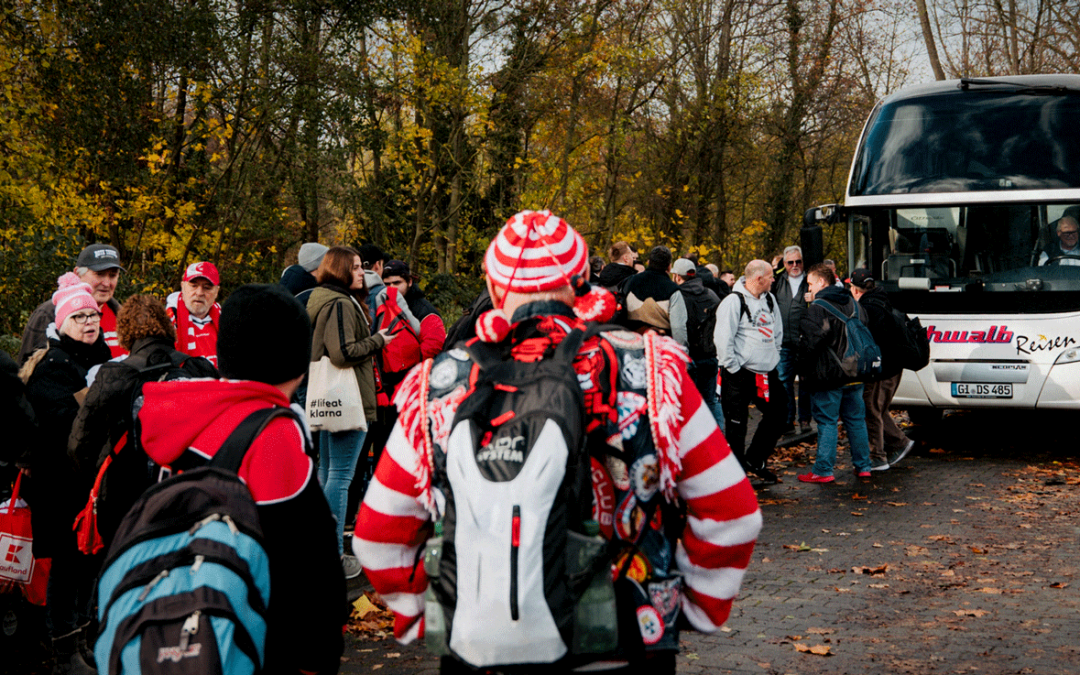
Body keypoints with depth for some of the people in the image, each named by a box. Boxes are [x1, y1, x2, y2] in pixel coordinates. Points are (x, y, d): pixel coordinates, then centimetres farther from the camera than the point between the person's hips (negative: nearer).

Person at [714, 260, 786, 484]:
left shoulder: (770, 300, 10)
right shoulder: (734, 302, -14)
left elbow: (778, 332, 23)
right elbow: (722, 339, -17)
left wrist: (773, 356, 16)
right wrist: (732, 367, -15)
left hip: (767, 372, 8)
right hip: (740, 374, -7)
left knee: (776, 415, 11)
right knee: (736, 424, 1)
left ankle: (755, 460, 26)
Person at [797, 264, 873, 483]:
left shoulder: (817, 309, -14)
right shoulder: (853, 304, 12)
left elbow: (809, 344, -18)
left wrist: (803, 372, -6)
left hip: (828, 376, -7)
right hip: (854, 375, 7)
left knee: (827, 422, -4)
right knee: (856, 420, 13)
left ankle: (823, 471, -3)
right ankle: (863, 466, 18)